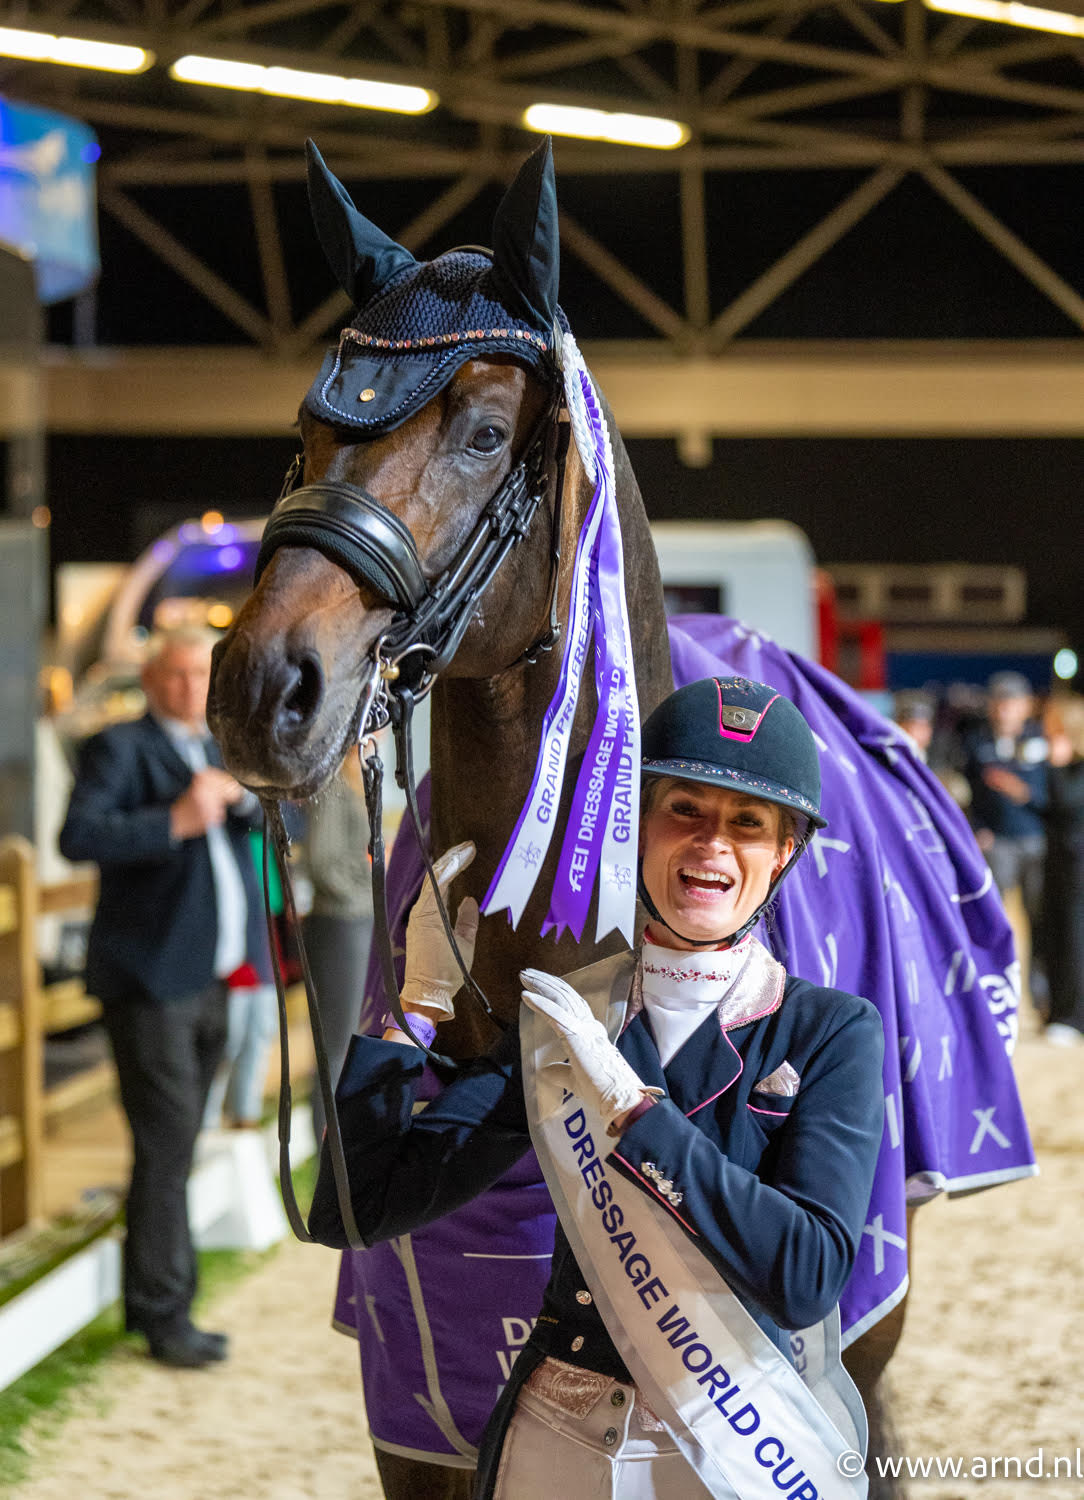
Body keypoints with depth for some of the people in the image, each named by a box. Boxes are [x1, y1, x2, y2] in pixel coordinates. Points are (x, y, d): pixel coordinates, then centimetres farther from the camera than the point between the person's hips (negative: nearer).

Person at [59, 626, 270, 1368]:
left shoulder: (222, 752, 17)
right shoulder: (120, 749, -5)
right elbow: (79, 835, -19)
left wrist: (242, 793, -12)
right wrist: (175, 821, -28)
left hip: (211, 982, 7)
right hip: (152, 980, -7)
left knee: (177, 1145, 12)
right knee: (165, 1146, -9)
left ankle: (147, 1299, 21)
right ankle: (166, 1313, -3)